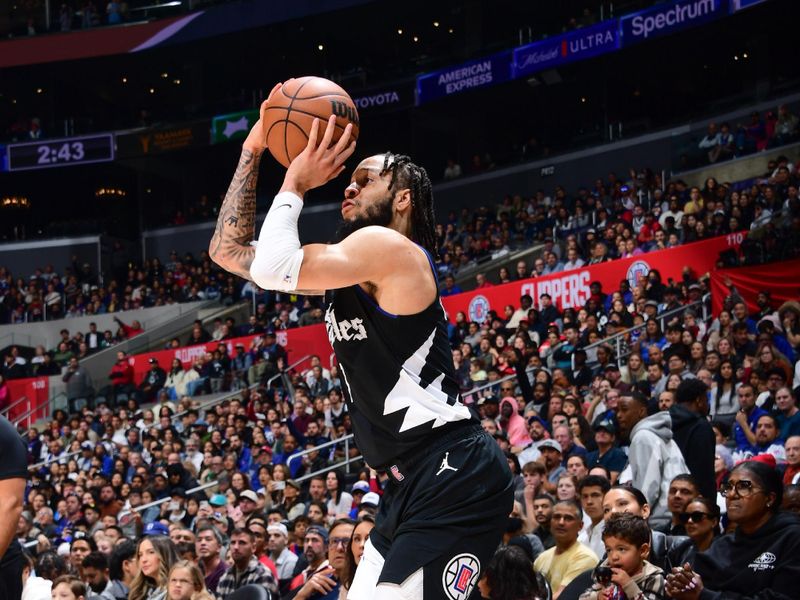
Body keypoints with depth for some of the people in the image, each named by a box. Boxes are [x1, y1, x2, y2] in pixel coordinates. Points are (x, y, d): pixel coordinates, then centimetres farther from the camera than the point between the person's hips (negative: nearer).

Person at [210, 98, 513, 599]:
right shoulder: (354, 268, 18)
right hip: (414, 483, 10)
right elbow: (228, 250, 17)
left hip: (454, 479, -10)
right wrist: (253, 151, 14)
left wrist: (294, 185, -7)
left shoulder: (388, 246, -9)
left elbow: (271, 270, -23)